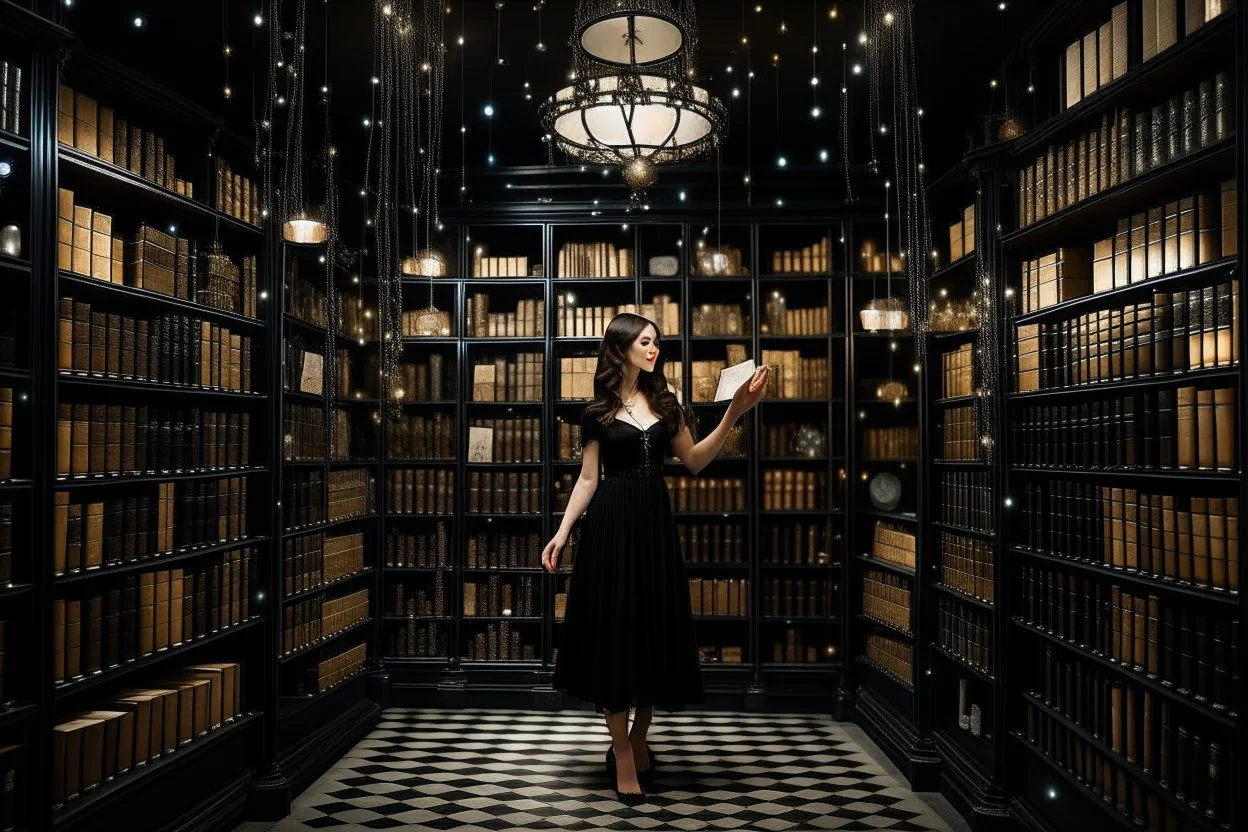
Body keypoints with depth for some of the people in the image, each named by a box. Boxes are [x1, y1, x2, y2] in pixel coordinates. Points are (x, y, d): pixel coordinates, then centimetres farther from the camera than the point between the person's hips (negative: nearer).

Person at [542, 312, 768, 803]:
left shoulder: (664, 402, 10)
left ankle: (638, 742, 27)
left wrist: (734, 414, -1)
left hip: (655, 521, 4)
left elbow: (694, 461, 7)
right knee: (615, 628, -2)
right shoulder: (598, 412, 0)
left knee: (655, 626, 8)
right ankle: (624, 757, 9)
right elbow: (588, 478, 1)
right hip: (612, 523, -4)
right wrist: (562, 531, -8)